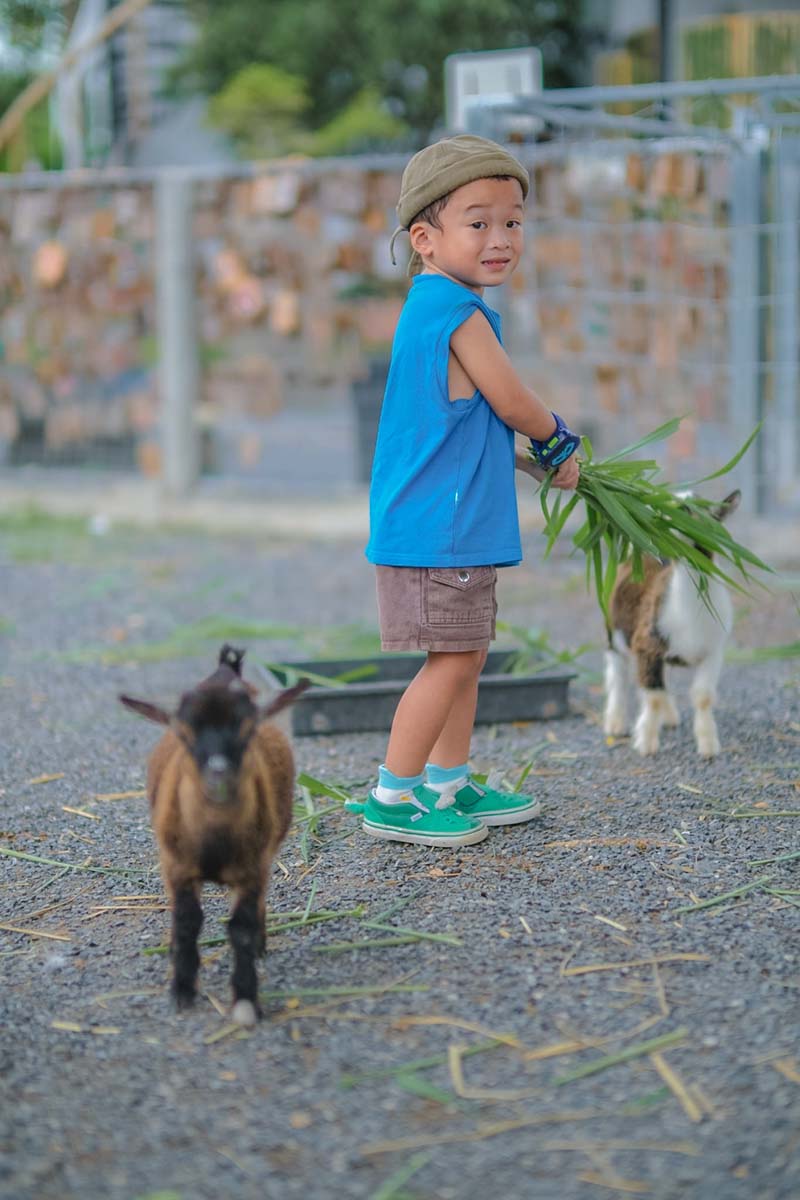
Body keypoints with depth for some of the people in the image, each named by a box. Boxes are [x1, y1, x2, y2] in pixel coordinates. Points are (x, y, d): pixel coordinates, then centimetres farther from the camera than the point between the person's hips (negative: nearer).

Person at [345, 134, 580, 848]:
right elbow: (514, 406, -12)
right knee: (452, 660, -6)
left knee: (467, 657, 16)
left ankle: (449, 786, 25)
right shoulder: (458, 311, -16)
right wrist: (559, 445, 6)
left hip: (460, 527, 10)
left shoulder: (432, 308, 15)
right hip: (440, 528, -10)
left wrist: (532, 462, 14)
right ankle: (392, 797, 2)